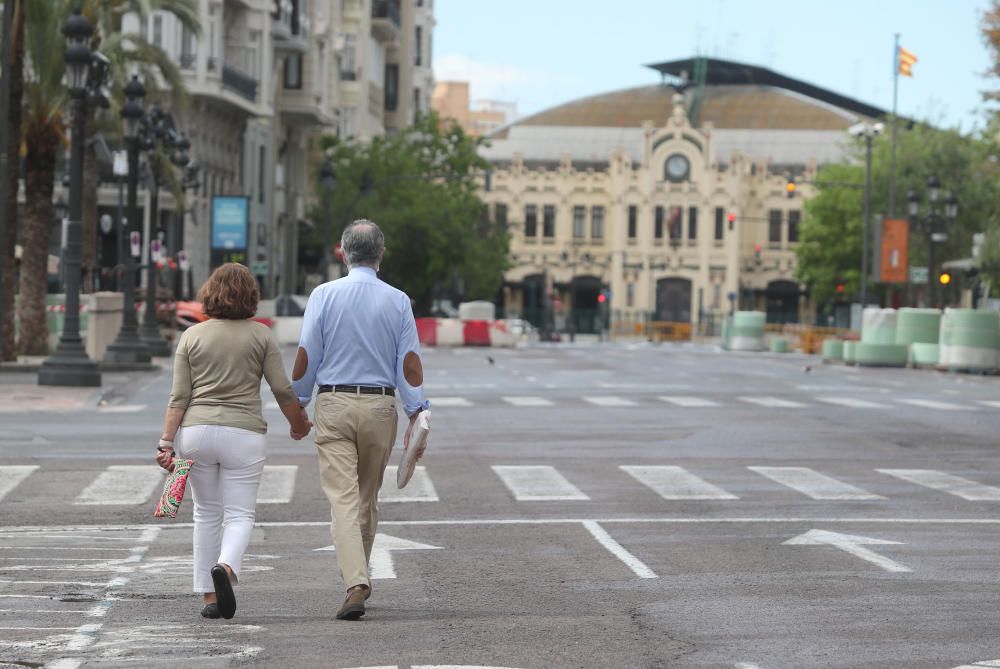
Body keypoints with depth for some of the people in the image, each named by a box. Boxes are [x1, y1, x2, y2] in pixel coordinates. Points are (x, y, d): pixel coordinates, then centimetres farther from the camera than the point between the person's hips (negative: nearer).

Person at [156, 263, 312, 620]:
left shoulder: (192, 336, 5)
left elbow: (179, 396, 0)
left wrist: (167, 442, -1)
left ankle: (209, 596, 11)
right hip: (243, 431, -2)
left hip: (196, 430, 2)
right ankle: (226, 567, -27)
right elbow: (283, 389, 2)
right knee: (239, 513, 2)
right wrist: (299, 423, 18)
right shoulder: (261, 335, 2)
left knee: (206, 514, 12)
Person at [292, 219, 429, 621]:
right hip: (380, 406, 2)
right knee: (368, 498, 16)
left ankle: (355, 584, -21)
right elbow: (411, 364, -2)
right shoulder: (398, 301, 0)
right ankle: (358, 579, 27)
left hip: (333, 405, -2)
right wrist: (417, 419, 1)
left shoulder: (324, 295, -4)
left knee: (343, 497, -6)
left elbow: (306, 357, -3)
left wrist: (297, 407, 9)